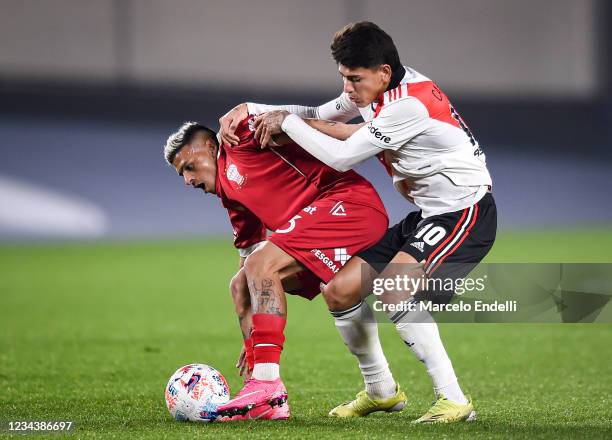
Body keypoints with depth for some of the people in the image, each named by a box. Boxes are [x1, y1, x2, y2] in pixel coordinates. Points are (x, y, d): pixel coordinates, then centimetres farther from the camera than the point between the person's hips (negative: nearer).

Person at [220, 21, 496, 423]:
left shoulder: (409, 104, -24)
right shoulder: (379, 89, 4)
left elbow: (341, 157, -19)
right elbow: (317, 117, 16)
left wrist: (285, 122, -8)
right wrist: (248, 109, 5)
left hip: (466, 212, -10)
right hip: (427, 214, 10)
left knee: (391, 288, -31)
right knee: (339, 291, 4)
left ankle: (454, 400, -27)